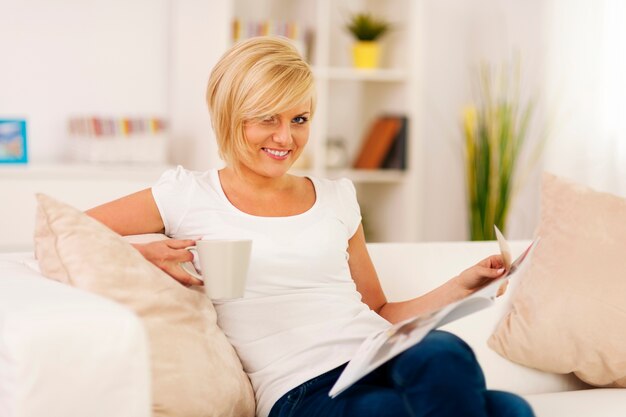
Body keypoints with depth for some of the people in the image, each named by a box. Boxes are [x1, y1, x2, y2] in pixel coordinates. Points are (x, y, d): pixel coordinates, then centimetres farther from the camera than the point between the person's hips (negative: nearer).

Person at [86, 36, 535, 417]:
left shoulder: (337, 197, 20)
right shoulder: (190, 195, 9)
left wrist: (461, 287, 9)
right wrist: (143, 253, -9)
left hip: (389, 361, 5)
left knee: (444, 354, -36)